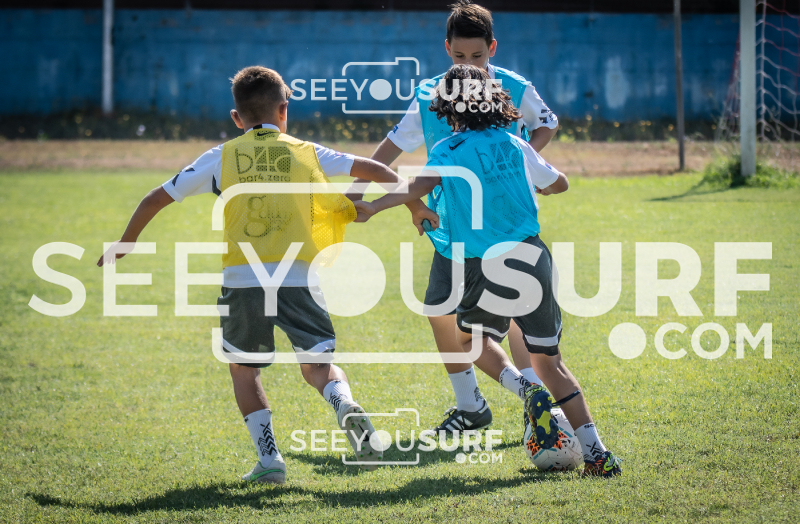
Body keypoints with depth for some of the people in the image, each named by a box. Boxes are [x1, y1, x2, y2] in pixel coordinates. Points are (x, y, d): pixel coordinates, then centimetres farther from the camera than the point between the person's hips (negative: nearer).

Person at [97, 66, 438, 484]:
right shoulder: (308, 153, 14)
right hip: (300, 278, 0)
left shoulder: (221, 157, 13)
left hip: (243, 280, 0)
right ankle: (345, 406, -23)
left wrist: (125, 243, 30)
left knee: (243, 369, 19)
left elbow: (156, 199, 16)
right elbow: (374, 170, 12)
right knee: (317, 366, 10)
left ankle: (269, 457, 6)